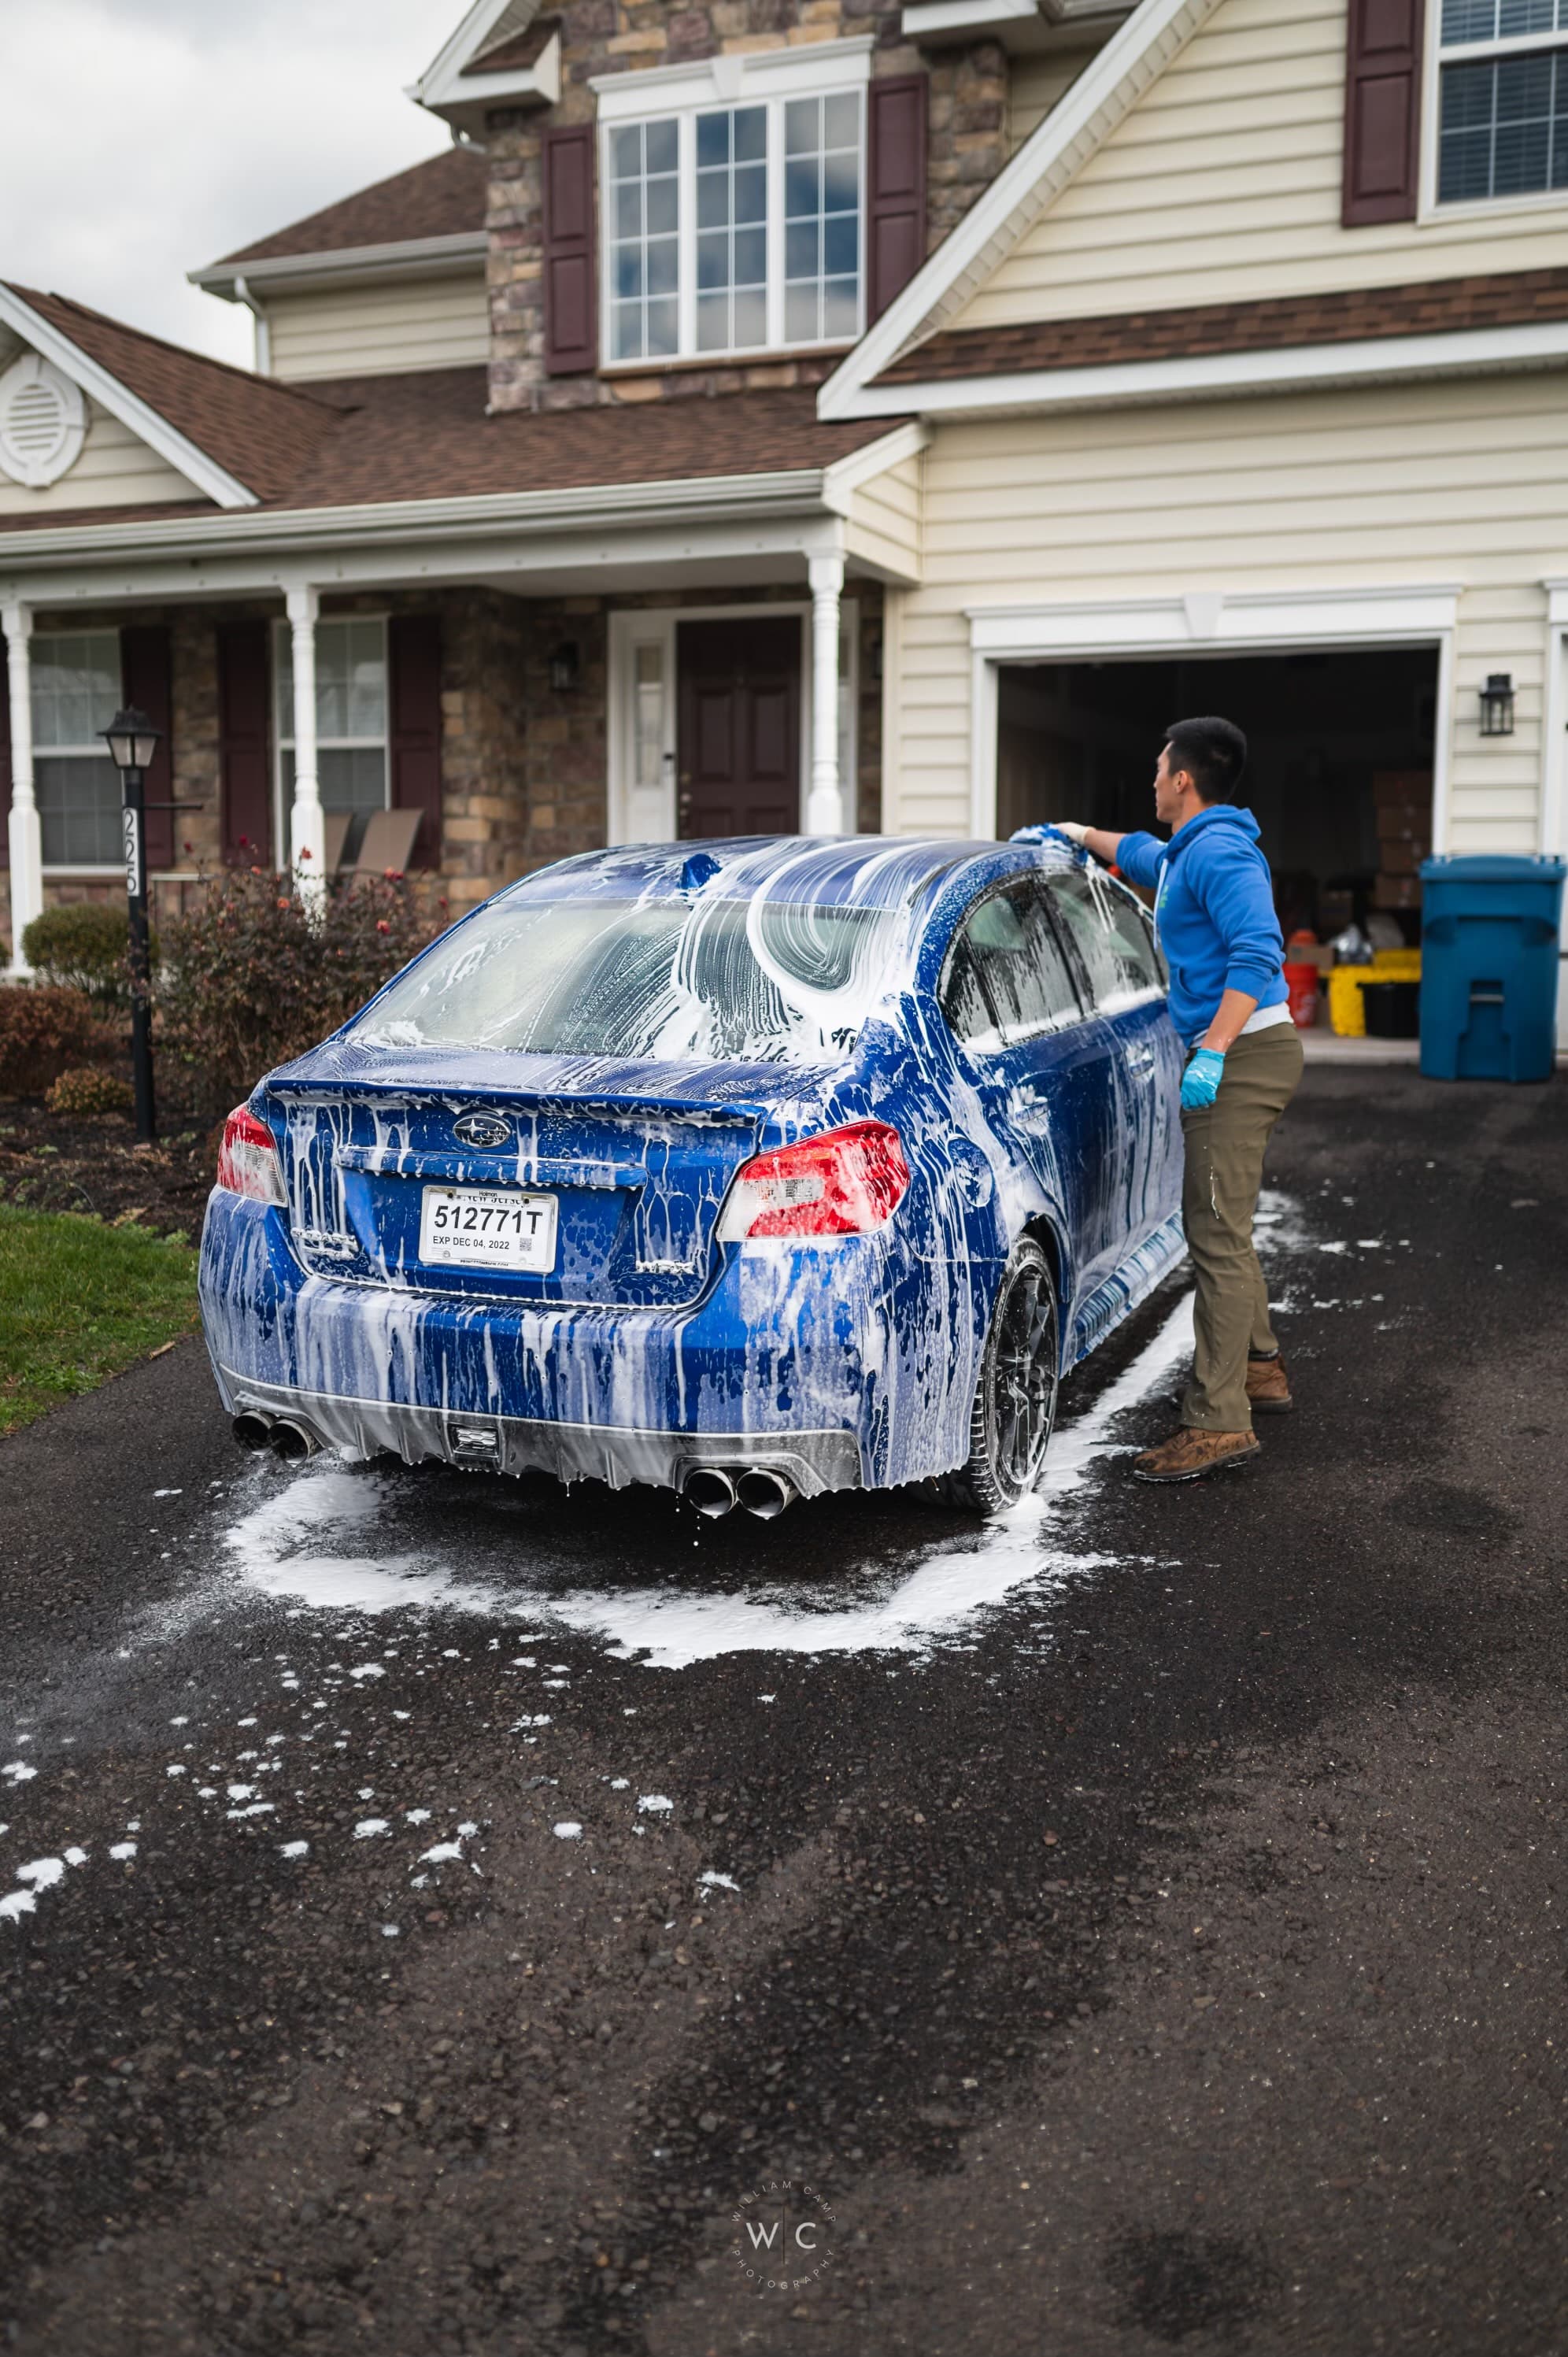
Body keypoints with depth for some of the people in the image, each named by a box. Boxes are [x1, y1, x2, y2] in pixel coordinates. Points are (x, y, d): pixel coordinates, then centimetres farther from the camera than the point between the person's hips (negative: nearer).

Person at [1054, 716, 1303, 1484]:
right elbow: (1138, 855, 44)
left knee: (1219, 1235, -13)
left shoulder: (1219, 852, -14)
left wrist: (1212, 1054, -31)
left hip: (1243, 1053, -11)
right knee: (1214, 1224, 19)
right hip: (1229, 1054, 11)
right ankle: (1259, 1369, 32)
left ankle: (1219, 1423, -14)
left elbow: (1257, 952, -26)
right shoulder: (1186, 852, 20)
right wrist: (1077, 835, 53)